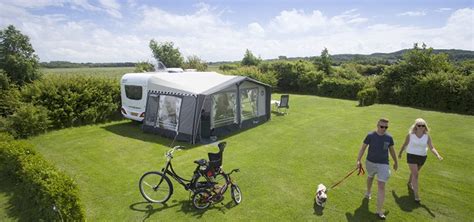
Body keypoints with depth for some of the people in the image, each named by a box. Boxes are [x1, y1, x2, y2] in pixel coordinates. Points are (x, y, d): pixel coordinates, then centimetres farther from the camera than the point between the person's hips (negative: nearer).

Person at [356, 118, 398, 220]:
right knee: (370, 177, 25)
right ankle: (368, 192, 57)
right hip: (370, 162, 0)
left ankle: (379, 211, 1)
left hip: (383, 164, 0)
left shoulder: (389, 137, -7)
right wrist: (358, 160, -11)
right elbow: (363, 147, -7)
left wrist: (396, 162, 18)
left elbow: (391, 150, 9)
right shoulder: (370, 135, -12)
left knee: (381, 186, -6)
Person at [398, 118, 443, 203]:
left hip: (422, 157, 4)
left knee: (414, 172, 23)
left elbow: (432, 147, -7)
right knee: (415, 174, -10)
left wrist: (438, 155, -25)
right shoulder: (410, 135, -11)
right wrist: (400, 153, 11)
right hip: (412, 156, -3)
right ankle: (416, 194, -7)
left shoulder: (427, 136, -6)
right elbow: (405, 144, 1)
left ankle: (409, 183, 52)